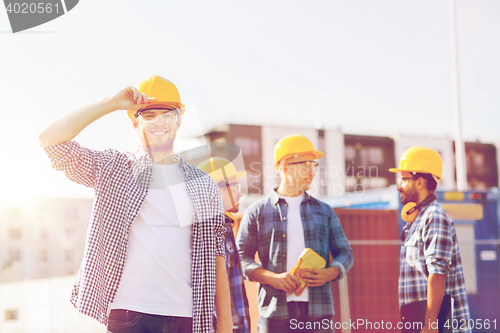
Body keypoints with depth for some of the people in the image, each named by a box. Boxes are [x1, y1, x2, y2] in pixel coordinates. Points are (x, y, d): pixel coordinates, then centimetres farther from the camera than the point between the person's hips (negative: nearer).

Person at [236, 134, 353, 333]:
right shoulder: (257, 212, 9)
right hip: (275, 312, -2)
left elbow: (345, 253, 17)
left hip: (318, 310, 2)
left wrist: (330, 273, -6)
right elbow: (241, 258, 4)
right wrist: (272, 278, -13)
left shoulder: (324, 211, 17)